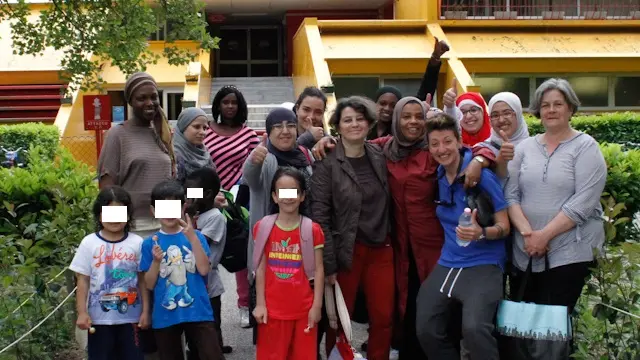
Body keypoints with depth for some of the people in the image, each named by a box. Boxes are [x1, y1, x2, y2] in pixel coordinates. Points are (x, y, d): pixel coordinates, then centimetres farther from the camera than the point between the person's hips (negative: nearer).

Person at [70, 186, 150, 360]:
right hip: (99, 318, 0)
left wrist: (146, 311, 1)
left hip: (131, 316, 1)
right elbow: (83, 281, -1)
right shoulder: (89, 243, -4)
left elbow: (143, 280, 3)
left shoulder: (137, 242, -2)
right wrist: (82, 312, -6)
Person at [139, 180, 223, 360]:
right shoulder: (150, 243, 2)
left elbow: (203, 270, -12)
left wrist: (192, 237, -17)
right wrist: (156, 261, -15)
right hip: (165, 316, 1)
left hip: (198, 312, -1)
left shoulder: (195, 236, 1)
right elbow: (149, 284, 1)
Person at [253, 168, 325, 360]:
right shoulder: (263, 228, -1)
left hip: (304, 309, 0)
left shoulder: (313, 230, -4)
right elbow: (260, 269, 2)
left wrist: (316, 305, -6)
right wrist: (260, 303, -2)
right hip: (272, 309, 1)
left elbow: (318, 270, -2)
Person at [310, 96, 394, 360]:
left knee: (384, 317, 7)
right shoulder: (327, 163, -9)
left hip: (380, 249, 4)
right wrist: (328, 263, -15)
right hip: (346, 251, -4)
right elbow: (319, 215, -12)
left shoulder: (379, 157, 6)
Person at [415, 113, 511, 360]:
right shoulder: (437, 175, 3)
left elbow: (504, 226, -9)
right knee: (426, 331, 2)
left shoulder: (483, 175, -13)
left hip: (483, 265, -6)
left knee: (474, 329, -27)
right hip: (446, 265, 6)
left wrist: (482, 233, -30)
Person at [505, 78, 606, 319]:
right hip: (525, 252, 4)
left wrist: (544, 235, -15)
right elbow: (510, 195, 3)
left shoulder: (586, 147, -3)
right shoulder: (525, 147, 9)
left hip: (569, 253, -4)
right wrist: (527, 233, -12)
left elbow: (583, 203, -13)